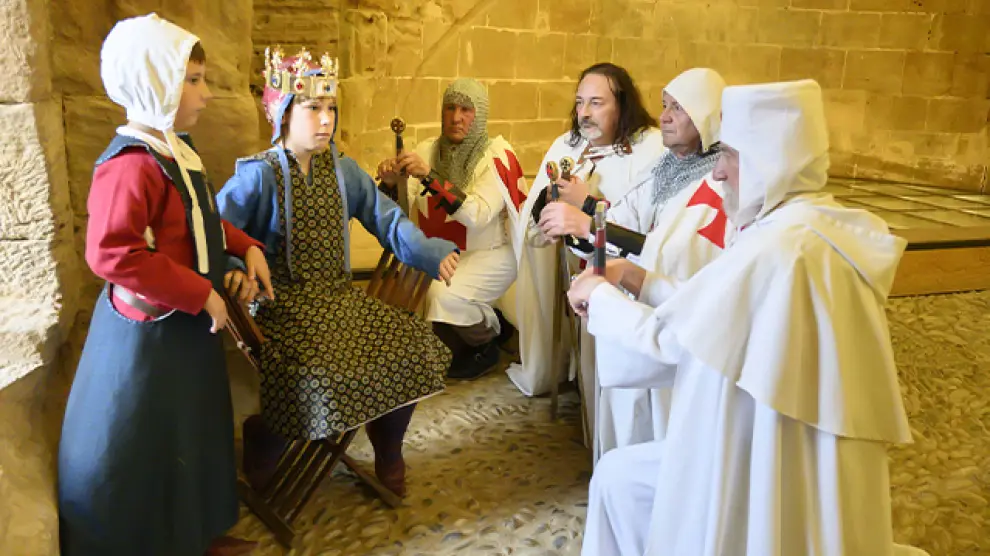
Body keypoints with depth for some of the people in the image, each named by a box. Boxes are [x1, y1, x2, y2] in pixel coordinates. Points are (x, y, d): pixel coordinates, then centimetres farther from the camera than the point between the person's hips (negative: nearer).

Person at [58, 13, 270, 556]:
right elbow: (110, 253, -32)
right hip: (149, 332, -10)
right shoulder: (131, 166, -24)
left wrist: (245, 247, 4)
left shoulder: (173, 152, 7)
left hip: (185, 323, 10)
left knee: (192, 439, 23)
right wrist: (202, 294, -27)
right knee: (144, 454, 8)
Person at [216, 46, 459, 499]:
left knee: (411, 343, -11)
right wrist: (233, 267, -36)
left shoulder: (343, 171, 9)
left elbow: (387, 219, 9)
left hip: (339, 295, 5)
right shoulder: (259, 175, -7)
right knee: (317, 374, -30)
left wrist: (432, 252, -5)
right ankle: (258, 453, 4)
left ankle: (388, 456, 14)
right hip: (284, 303, -5)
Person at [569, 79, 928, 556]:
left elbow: (663, 336, -18)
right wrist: (636, 278, 6)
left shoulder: (775, 248, -28)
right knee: (620, 475, 17)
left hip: (774, 474, -8)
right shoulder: (825, 227, 2)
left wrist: (599, 295, -1)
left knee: (618, 476, 9)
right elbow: (718, 313, 8)